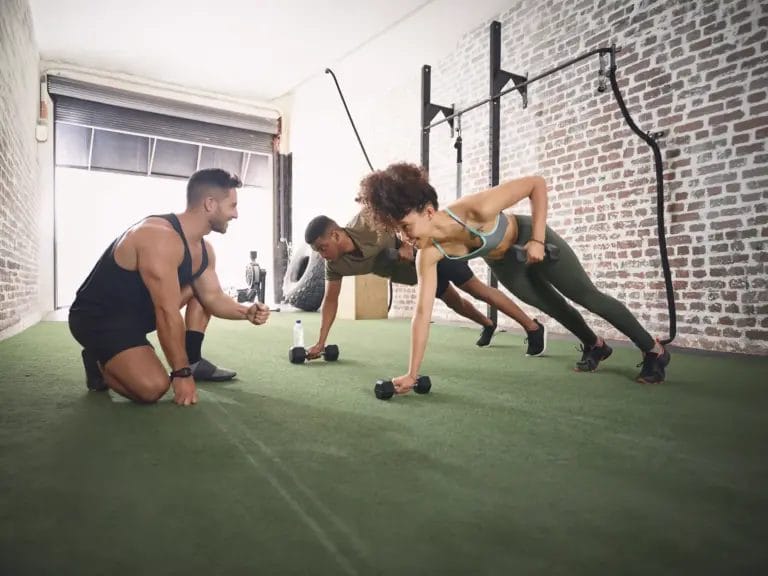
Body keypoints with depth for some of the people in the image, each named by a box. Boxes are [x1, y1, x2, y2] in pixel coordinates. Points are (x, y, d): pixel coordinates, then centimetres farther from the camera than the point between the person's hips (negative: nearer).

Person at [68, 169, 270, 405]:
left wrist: (246, 312, -15)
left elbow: (213, 297, 5)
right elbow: (167, 313, -30)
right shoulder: (160, 238, -29)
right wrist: (181, 374, -25)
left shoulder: (204, 250, 1)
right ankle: (99, 363, 3)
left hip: (140, 308, 10)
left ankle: (193, 361, 11)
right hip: (98, 316, -9)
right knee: (154, 387, -28)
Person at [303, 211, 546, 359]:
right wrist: (320, 342, -10)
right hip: (417, 271, 7)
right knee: (453, 301, 22)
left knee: (476, 289, -3)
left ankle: (533, 327, 9)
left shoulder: (368, 224, -35)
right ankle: (488, 325, 49)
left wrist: (408, 243, -33)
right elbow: (330, 299, -7)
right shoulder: (336, 265, -16)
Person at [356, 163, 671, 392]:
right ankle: (595, 346, 49)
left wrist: (537, 240, -32)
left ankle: (654, 350, 29)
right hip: (501, 263, 4)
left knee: (587, 296, 7)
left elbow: (537, 183, -30)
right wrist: (411, 374, -29)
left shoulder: (476, 208, -43)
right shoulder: (429, 254, -30)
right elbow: (422, 312, -28)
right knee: (551, 306, 20)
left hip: (528, 241, -4)